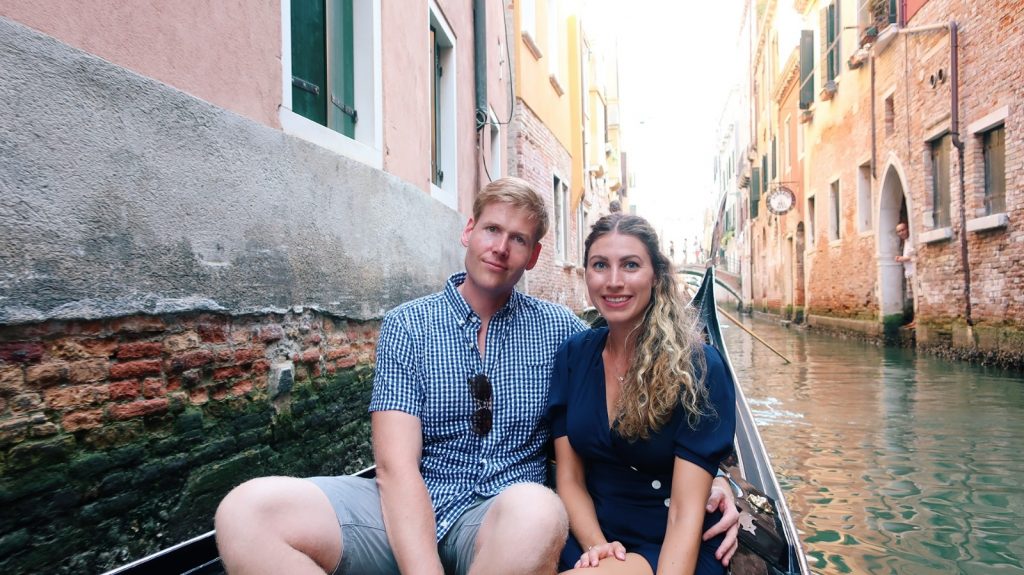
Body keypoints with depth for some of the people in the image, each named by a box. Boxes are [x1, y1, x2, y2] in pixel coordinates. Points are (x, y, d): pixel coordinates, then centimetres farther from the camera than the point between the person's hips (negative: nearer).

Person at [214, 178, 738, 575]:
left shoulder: (559, 329, 8)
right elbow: (396, 465, -8)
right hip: (407, 514, 0)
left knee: (535, 511, -38)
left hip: (506, 517, 0)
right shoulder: (408, 326, 2)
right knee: (248, 510, -26)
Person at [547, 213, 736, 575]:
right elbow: (569, 480, 2)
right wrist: (597, 545, -15)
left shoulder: (697, 366, -12)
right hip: (590, 537, 4)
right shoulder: (573, 355, 1)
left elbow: (686, 513, -16)